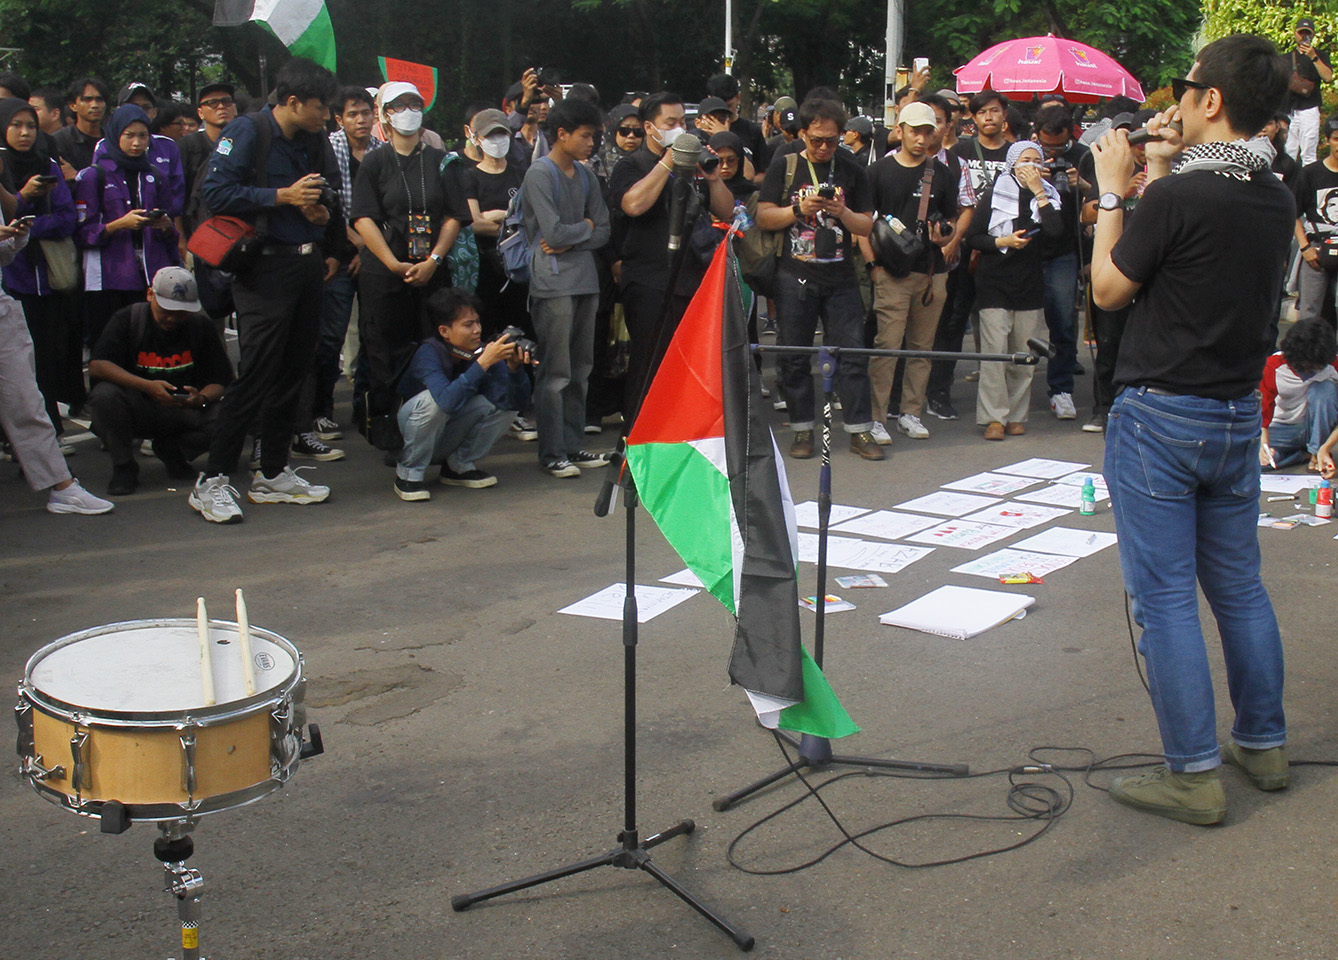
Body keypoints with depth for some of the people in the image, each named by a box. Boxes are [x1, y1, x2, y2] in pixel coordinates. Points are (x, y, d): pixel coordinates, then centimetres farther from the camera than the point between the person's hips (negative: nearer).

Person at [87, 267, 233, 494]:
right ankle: (123, 466, -8)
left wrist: (202, 398, -28)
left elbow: (220, 381, -4)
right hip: (137, 411, -2)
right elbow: (96, 365, -19)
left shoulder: (201, 325, -1)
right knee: (104, 394, -33)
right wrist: (147, 386, -32)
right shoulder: (127, 319, -6)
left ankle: (171, 450, 6)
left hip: (183, 412, 2)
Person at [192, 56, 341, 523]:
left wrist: (322, 209, 5)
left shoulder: (314, 140, 15)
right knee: (257, 375, -10)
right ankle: (212, 481, -3)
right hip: (265, 269, -7)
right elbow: (216, 193, -14)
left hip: (307, 264, 8)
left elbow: (329, 190, 28)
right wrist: (284, 196, -17)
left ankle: (273, 474, 21)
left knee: (293, 371, 10)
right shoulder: (248, 131, -7)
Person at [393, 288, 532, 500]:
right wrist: (483, 363, -46)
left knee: (505, 400, -14)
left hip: (446, 440, 5)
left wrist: (514, 368, -35)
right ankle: (408, 473, -14)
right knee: (433, 400, -35)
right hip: (405, 433, -5)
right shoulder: (429, 353, -26)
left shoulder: (482, 352, -12)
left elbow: (517, 402, -18)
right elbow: (448, 401, -45)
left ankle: (459, 466, 2)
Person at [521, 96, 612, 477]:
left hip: (585, 279, 7)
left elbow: (603, 231, 10)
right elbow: (555, 232, -16)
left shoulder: (585, 176, 14)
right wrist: (586, 226, 2)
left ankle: (573, 445, 18)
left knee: (580, 370, 10)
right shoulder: (540, 174, -8)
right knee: (555, 373, -5)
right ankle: (552, 453, 2)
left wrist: (569, 242, -7)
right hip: (553, 284, -7)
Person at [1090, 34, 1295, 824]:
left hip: (1160, 416, -7)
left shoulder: (1179, 198, -19)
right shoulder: (1278, 202, 3)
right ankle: (1264, 744, 30)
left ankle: (1194, 774, 4)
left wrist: (1115, 191, 2)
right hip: (1239, 414, 7)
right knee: (1239, 585, 18)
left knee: (1166, 597, 0)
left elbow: (1108, 288, -7)